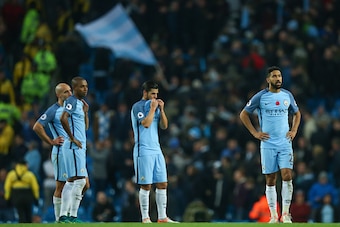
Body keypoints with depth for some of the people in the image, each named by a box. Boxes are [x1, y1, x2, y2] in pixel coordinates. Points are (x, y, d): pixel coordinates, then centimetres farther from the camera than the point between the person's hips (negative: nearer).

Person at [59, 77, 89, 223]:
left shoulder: (80, 103, 21)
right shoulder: (71, 101, -9)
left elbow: (85, 127, 26)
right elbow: (63, 119, -26)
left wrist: (85, 112, 13)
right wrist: (72, 138, -20)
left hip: (80, 148, 10)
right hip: (74, 146, -10)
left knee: (71, 182, 10)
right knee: (80, 180, -14)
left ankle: (63, 215, 12)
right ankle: (73, 216, -14)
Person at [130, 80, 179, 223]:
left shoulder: (155, 106, 16)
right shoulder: (138, 107, -6)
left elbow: (164, 126, 12)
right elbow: (146, 123, -19)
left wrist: (161, 109, 2)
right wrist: (153, 108, -11)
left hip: (156, 150, 7)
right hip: (144, 151, -7)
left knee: (162, 184, 4)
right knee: (146, 186, -6)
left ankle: (162, 217, 8)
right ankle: (145, 218, -1)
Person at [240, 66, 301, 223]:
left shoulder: (287, 95, 7)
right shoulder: (260, 96, -2)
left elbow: (297, 113, 24)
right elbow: (243, 114, 5)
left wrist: (294, 131, 9)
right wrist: (255, 133, -2)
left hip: (285, 144, 2)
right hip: (268, 144, -2)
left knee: (287, 176, -12)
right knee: (270, 180, 1)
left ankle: (286, 214, -5)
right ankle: (274, 216, 7)